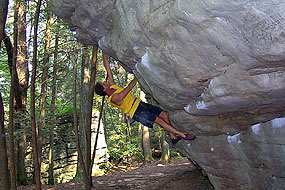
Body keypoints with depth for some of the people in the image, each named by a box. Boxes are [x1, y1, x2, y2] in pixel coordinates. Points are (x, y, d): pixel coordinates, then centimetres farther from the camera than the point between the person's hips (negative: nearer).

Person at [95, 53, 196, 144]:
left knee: (164, 114, 3)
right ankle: (183, 135, -11)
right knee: (159, 120, -16)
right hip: (136, 112, -9)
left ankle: (173, 137, 11)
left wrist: (104, 53, 5)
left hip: (139, 103, 9)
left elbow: (108, 69, 5)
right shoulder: (114, 98, -20)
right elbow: (129, 88, -21)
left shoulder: (112, 86, 4)